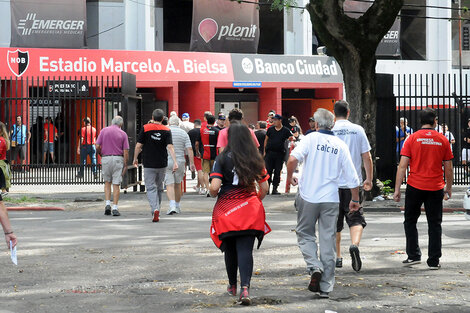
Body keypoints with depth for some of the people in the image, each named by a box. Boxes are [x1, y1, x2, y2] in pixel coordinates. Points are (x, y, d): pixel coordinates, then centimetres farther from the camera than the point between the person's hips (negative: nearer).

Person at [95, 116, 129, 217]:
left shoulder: (104, 131, 2)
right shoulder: (123, 134, 0)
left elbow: (97, 147, -1)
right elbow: (126, 152, -4)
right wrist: (126, 165, 2)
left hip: (106, 158, 1)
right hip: (118, 159, -1)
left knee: (107, 183, 17)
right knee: (116, 184, 3)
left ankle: (108, 204, 2)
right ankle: (115, 208, 0)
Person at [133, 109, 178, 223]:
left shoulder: (145, 128, -5)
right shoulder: (166, 130, -1)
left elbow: (138, 146, -5)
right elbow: (170, 147, -13)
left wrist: (135, 159, 9)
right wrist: (175, 162, -17)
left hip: (149, 165, -2)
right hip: (162, 164, 2)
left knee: (151, 188, -2)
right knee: (159, 188, 17)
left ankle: (155, 209, -23)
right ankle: (156, 210, 28)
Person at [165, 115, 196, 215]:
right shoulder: (183, 133, 2)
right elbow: (189, 149, -3)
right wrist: (191, 163, 0)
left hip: (167, 161, -2)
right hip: (180, 161, 2)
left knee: (170, 185, -6)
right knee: (178, 184, 15)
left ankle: (172, 206, -23)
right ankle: (177, 206, 24)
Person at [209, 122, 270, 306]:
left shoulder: (223, 159, -7)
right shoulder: (256, 160, 3)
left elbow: (214, 187, -14)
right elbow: (264, 188, 5)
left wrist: (213, 194, 8)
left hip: (227, 209, -1)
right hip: (250, 211, 1)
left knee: (230, 250, 15)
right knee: (245, 250, -3)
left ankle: (232, 286, 30)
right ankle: (245, 287, -22)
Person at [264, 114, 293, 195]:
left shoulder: (285, 131, 3)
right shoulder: (270, 129, 7)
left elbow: (291, 138, 1)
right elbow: (266, 140, 12)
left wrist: (291, 138, -24)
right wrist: (265, 151, 6)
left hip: (279, 154, -1)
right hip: (269, 153, 1)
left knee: (277, 172, 3)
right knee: (268, 171, 0)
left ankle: (275, 189, 9)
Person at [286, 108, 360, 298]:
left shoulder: (310, 139, -4)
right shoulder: (340, 145, 4)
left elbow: (293, 159, -20)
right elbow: (352, 177, 4)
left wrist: (290, 177, -1)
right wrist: (355, 200, 15)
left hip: (308, 197, -2)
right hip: (331, 199, 2)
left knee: (305, 234, 15)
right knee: (327, 241, 7)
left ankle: (314, 267, -10)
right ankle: (326, 287, 9)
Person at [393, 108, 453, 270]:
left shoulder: (412, 139, -2)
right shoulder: (443, 140, 2)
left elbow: (402, 166, -6)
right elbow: (448, 169, 6)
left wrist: (397, 189, -2)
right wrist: (448, 189, 19)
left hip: (415, 187, -1)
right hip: (436, 188, 1)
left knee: (410, 221, 14)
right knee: (434, 224, 7)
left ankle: (413, 255, 7)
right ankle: (434, 261, 6)